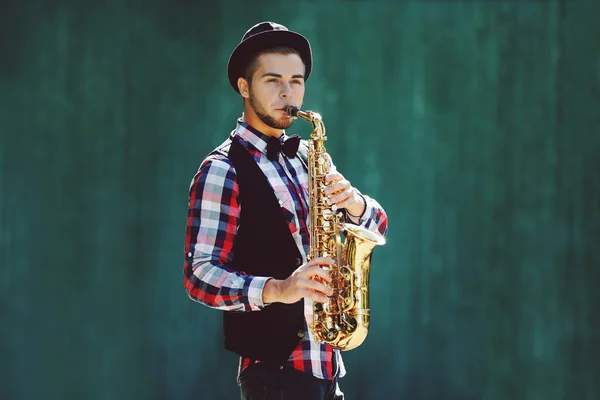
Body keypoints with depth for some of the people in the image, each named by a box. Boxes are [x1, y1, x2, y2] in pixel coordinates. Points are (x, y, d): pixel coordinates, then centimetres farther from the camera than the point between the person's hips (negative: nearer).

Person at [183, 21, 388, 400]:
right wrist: (276, 289, -30)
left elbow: (378, 224, 10)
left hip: (326, 365, 7)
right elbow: (200, 275, -15)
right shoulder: (223, 171, -9)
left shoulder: (306, 160, 13)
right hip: (273, 369, -7)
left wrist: (354, 203, -12)